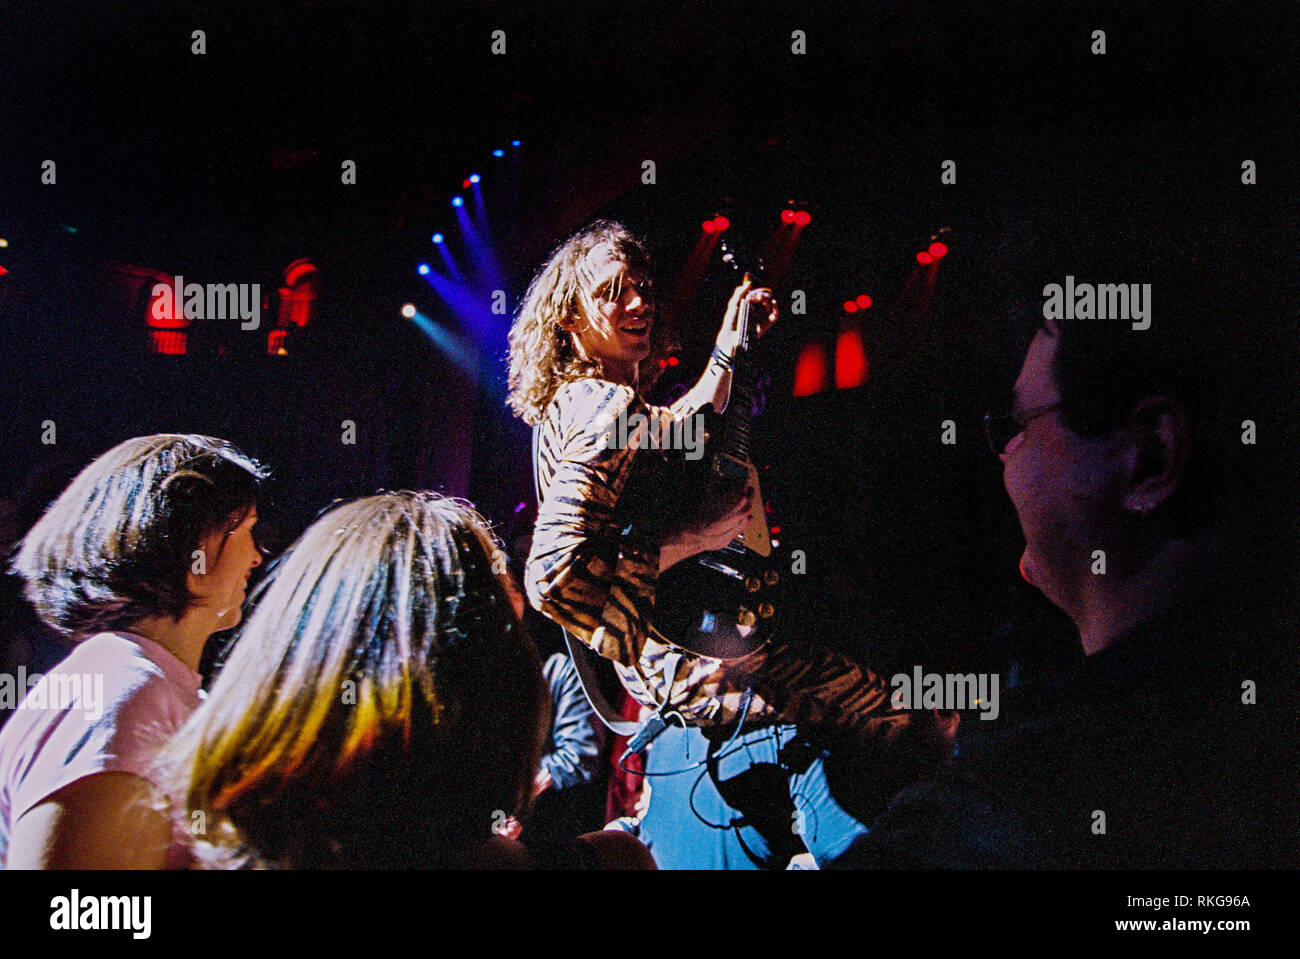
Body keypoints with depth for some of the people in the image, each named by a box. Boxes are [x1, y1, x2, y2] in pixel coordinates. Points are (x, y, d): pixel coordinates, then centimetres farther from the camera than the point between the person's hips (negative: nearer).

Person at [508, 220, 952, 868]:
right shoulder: (607, 408, -14)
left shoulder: (570, 406, 17)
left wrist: (726, 351, 33)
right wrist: (687, 541, -19)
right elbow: (552, 577, -27)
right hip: (712, 676, -10)